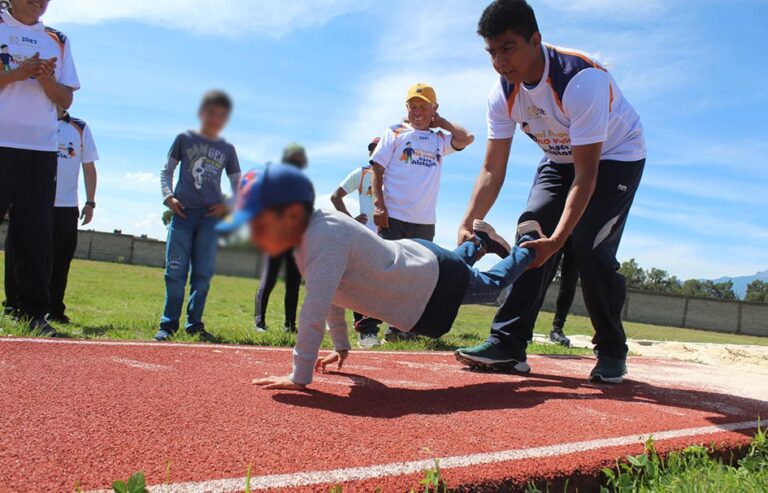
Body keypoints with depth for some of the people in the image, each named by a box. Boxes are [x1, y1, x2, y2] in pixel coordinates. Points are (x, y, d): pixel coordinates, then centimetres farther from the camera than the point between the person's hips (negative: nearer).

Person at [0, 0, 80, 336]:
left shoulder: (58, 41, 17)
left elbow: (65, 99, 12)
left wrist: (45, 78, -6)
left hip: (42, 148, 3)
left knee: (37, 233, 2)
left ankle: (34, 313, 5)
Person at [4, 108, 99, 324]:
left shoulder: (80, 128, 9)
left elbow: (89, 167, 10)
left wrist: (89, 203, 4)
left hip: (66, 207, 1)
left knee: (60, 261, 3)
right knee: (16, 256, 2)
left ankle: (55, 310, 11)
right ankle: (13, 306, 12)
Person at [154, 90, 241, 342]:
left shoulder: (227, 149, 11)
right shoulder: (185, 139, 8)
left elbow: (237, 183, 16)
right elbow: (166, 170, 11)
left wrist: (228, 206, -1)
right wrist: (168, 196, -4)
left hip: (211, 216, 1)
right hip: (183, 212, -1)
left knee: (203, 274, 2)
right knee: (175, 272, -2)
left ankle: (195, 324, 10)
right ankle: (168, 323, 5)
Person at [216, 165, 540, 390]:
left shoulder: (324, 238, -39)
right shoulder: (305, 233, -10)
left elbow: (315, 312, -46)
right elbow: (330, 297, 3)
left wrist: (299, 377, -39)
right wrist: (341, 346, 10)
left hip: (437, 284, -7)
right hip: (414, 255, 7)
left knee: (492, 285, 22)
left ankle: (528, 243, 42)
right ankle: (481, 241, 55)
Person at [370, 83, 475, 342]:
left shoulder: (440, 139, 16)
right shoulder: (394, 133, 8)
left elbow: (467, 138, -1)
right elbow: (377, 169, 1)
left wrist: (439, 121, 10)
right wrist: (378, 203, -10)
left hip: (425, 222, 4)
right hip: (393, 217, -4)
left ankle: (401, 327, 16)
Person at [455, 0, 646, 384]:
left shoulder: (581, 79, -36)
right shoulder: (502, 94, -17)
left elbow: (586, 174, -34)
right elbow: (493, 170, -14)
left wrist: (557, 240, -42)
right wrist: (468, 225, -27)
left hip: (615, 156, -5)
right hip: (560, 158, 6)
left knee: (590, 247, -19)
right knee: (532, 235, -12)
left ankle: (611, 352, -1)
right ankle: (508, 343, -11)